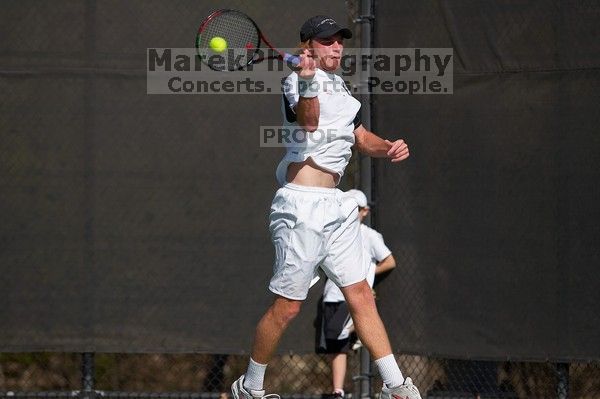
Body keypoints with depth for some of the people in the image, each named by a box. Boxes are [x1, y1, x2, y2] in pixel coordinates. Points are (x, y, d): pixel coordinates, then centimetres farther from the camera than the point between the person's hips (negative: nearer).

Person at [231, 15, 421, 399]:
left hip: (336, 206, 8)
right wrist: (307, 83, -48)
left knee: (361, 295, 4)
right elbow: (308, 121, -29)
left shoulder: (341, 87, 18)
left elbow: (361, 137, 28)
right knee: (287, 306, -4)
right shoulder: (298, 81, -8)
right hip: (302, 205, -8)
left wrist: (388, 147, 8)